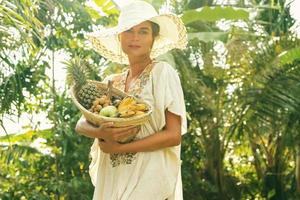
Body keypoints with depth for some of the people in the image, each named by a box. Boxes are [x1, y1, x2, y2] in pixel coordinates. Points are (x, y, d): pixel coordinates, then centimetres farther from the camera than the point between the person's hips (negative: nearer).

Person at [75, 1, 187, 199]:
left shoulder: (163, 72, -6)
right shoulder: (112, 82, 9)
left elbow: (174, 135, -13)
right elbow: (81, 124, 3)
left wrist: (118, 147, -13)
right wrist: (101, 133, -19)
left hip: (149, 177, -5)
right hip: (111, 179, 5)